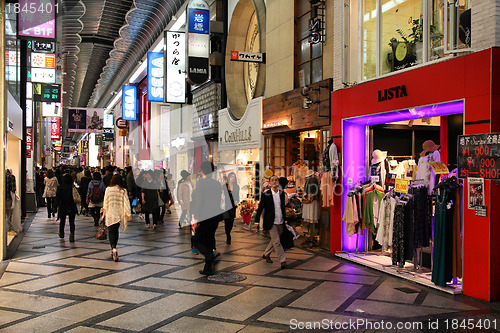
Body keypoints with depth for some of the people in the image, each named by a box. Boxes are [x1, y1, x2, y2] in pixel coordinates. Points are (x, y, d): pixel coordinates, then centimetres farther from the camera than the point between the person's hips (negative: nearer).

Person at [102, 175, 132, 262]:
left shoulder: (108, 189, -2)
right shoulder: (123, 191, -3)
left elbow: (105, 202, 2)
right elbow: (126, 202, -5)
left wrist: (104, 213, 10)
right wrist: (129, 214, -3)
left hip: (110, 213, -1)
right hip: (119, 214, 2)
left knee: (111, 232, 0)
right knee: (115, 231, 18)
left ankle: (113, 248, -24)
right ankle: (113, 250, 27)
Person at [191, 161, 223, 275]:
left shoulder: (200, 183, -11)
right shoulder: (217, 184, 7)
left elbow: (199, 202, -16)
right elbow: (218, 200, 9)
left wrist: (195, 217, -12)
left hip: (204, 217, -6)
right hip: (216, 216, 6)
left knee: (196, 241, 7)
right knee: (209, 240, 14)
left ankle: (211, 256, -17)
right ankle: (208, 269, 18)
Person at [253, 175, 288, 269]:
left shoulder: (282, 193, 7)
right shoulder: (265, 195, -5)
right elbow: (260, 208, -2)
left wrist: (285, 219, 16)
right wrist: (257, 221, -4)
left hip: (280, 222, 5)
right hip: (271, 223, -5)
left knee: (274, 241, 15)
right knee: (276, 241, -8)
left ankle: (266, 254, 36)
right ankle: (283, 260, -4)